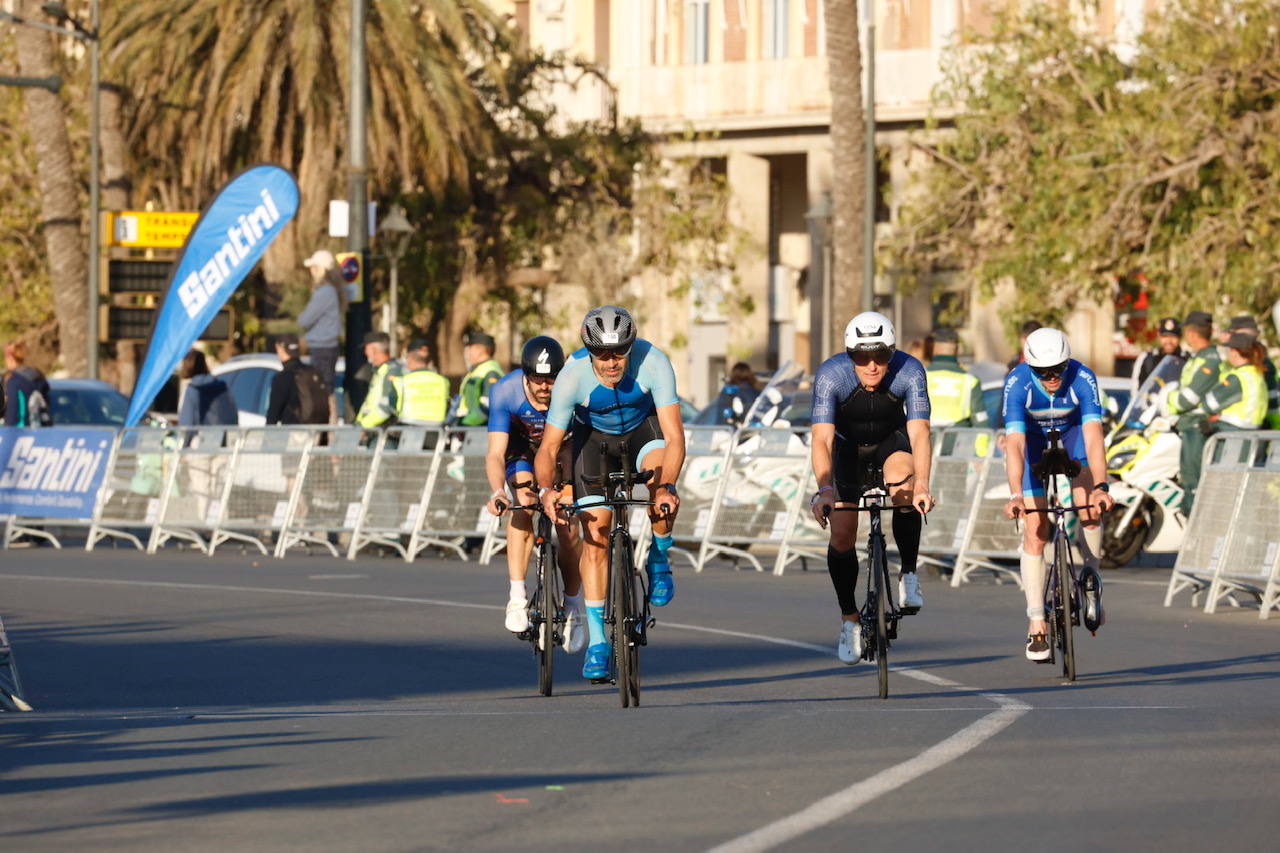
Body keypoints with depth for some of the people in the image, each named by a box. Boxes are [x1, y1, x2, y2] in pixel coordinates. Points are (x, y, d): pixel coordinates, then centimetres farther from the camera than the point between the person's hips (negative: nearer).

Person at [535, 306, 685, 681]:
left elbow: (674, 437, -36)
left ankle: (659, 561, -5)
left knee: (660, 487, -34)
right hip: (594, 436, 0)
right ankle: (597, 642, 2)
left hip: (643, 427, 0)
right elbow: (549, 446, -25)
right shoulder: (572, 376, -32)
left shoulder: (653, 363, -34)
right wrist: (547, 488, -45)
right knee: (595, 538, -9)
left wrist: (664, 488, -52)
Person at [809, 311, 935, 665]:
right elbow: (821, 439, -39)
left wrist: (922, 485, -54)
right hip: (848, 446, 0)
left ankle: (908, 574, -16)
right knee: (842, 534, -9)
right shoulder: (831, 374, -32)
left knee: (902, 481, -34)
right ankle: (849, 619, 13)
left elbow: (919, 432, -39)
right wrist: (825, 489, -55)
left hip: (891, 441, 0)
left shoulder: (910, 371, -31)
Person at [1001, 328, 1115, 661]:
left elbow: (1093, 437, -40)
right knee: (1035, 531, -9)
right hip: (1033, 437, 0)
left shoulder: (1082, 379, -33)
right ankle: (1037, 624, -5)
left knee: (1089, 508, -24)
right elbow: (1015, 444, -40)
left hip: (1073, 433, 0)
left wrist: (1101, 487, -52)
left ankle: (1091, 576, 2)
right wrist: (1015, 495, -53)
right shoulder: (1017, 384, -34)